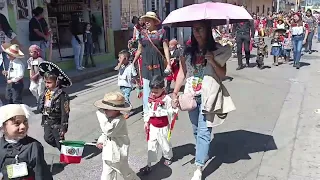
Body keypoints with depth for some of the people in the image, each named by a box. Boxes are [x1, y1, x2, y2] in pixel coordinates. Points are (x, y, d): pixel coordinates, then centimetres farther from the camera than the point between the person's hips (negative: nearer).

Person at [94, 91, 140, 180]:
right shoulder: (109, 118, 2)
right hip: (108, 153, 8)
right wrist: (101, 140, 2)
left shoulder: (119, 120, -27)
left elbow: (108, 131, -41)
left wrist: (102, 115, -37)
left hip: (118, 154, -8)